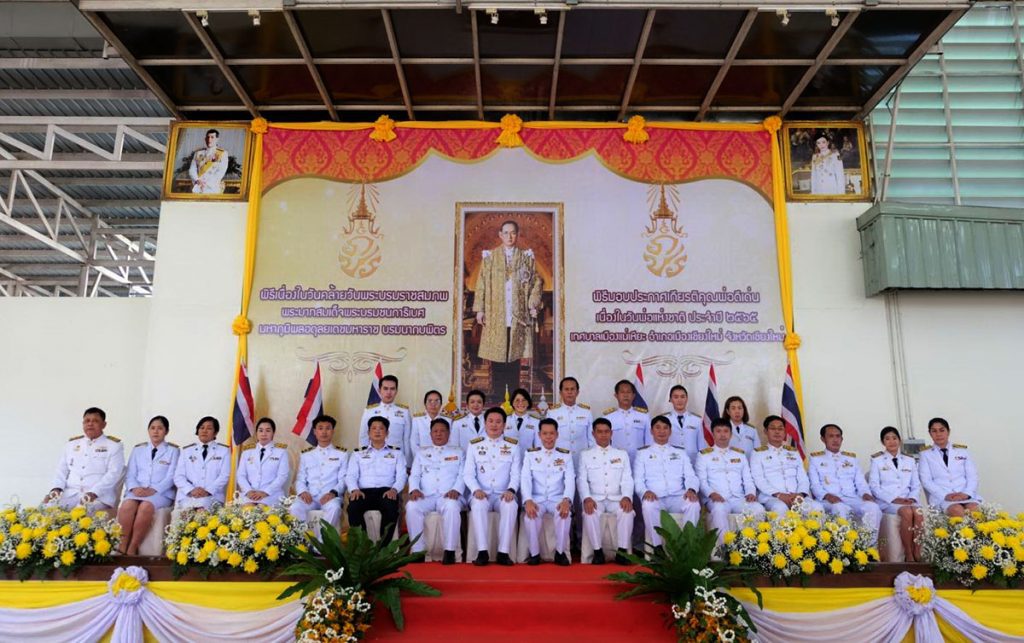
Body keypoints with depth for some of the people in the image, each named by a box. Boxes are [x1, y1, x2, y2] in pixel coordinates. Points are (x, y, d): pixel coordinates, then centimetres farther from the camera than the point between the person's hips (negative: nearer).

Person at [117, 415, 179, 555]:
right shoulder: (138, 449, 19)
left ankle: (132, 549, -27)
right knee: (127, 506, -32)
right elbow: (130, 474, 12)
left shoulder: (173, 450, 8)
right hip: (137, 491, 3)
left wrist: (153, 490, -17)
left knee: (145, 507, -35)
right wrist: (134, 488, -10)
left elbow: (171, 477, -1)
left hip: (161, 493, -3)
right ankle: (122, 547, -26)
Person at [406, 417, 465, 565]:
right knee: (411, 506, -32)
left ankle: (450, 551, -33)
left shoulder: (458, 452, 20)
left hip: (448, 496, -2)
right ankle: (418, 550, -26)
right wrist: (414, 489, -8)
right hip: (426, 496, 2)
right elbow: (414, 475, 15)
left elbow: (463, 475, 8)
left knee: (452, 507, -38)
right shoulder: (421, 453, 25)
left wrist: (456, 490, -12)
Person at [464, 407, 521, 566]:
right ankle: (482, 552, -31)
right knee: (478, 505, -35)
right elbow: (469, 474, 4)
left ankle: (503, 552, -29)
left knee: (511, 506, -34)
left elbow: (516, 473, 3)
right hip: (481, 494, 0)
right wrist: (476, 490, -16)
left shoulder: (513, 445, 10)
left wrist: (511, 490, -17)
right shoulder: (474, 445, 10)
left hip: (504, 494, 0)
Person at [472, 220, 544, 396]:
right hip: (495, 315, 0)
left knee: (515, 354, 2)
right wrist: (479, 309, -2)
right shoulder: (490, 256, 7)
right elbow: (481, 283, 4)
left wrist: (533, 305, -3)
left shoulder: (527, 257, 9)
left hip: (518, 315, 0)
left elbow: (537, 282, 8)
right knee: (497, 355, 0)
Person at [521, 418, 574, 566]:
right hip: (537, 499, 0)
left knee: (564, 513, -33)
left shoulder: (566, 455, 9)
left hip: (558, 499, 0)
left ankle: (560, 552, -14)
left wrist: (566, 500, -22)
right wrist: (528, 500, -22)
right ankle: (534, 553, -14)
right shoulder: (530, 454, 8)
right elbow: (526, 479, -3)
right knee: (530, 514, -32)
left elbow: (570, 480, -2)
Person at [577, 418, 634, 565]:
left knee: (627, 511, -32)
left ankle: (622, 551, -22)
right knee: (590, 512, -34)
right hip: (595, 498, -1)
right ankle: (598, 551, -22)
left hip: (616, 498, 1)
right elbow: (582, 480, 3)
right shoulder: (585, 455, 13)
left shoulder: (622, 454, 16)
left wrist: (627, 497, -14)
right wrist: (587, 498, -16)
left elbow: (627, 480, 7)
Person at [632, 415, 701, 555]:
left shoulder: (680, 452, 22)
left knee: (694, 503, -32)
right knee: (648, 505, -37)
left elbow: (691, 476, 11)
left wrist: (691, 490, -13)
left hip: (677, 498, 2)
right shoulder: (642, 453, 16)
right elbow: (638, 480, 6)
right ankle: (657, 547, -27)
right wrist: (645, 492, -17)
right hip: (655, 498, -2)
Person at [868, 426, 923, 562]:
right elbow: (874, 486, 0)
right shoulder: (877, 461, 9)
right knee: (907, 513, -33)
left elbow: (916, 485, 16)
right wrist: (894, 499, -13)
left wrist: (912, 498, -6)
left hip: (907, 501, 3)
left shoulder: (910, 461, 21)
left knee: (919, 512, -31)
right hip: (887, 502, -3)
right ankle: (909, 556, -26)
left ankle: (918, 555, -27)